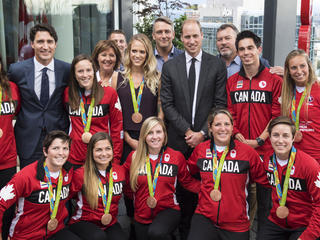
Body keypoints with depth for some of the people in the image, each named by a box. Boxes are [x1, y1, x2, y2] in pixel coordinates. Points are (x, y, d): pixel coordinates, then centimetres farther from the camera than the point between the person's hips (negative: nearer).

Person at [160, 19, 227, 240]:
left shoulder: (217, 65, 3)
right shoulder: (170, 67, 6)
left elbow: (220, 104, -1)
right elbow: (167, 104, 2)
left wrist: (202, 133, -8)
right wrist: (187, 130, -7)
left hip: (207, 137, -1)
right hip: (179, 139, 1)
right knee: (182, 187, 6)